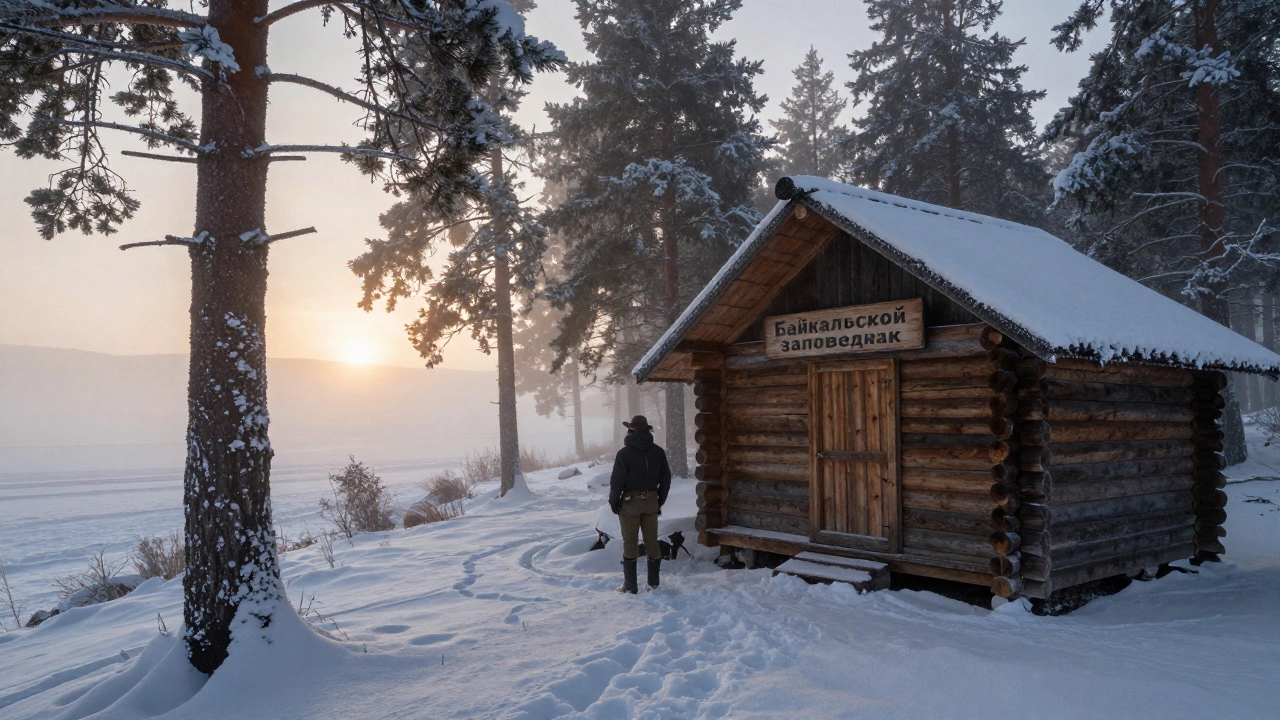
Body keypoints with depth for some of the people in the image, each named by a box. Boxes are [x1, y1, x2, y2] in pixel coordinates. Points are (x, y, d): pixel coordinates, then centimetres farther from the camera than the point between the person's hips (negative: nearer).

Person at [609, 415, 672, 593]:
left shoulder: (624, 453, -11)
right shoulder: (658, 452, 4)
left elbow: (617, 480, -11)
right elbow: (666, 478, 8)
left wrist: (613, 501, 1)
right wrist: (660, 501, 16)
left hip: (631, 502, -4)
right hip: (651, 501, 4)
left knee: (629, 543, 3)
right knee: (652, 541, 10)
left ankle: (630, 585, 6)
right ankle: (653, 582, 15)